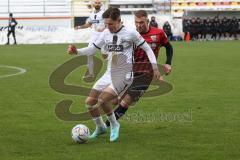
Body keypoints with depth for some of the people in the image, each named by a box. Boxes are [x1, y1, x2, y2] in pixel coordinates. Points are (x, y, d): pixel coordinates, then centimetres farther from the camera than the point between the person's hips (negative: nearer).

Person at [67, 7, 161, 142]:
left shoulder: (131, 33, -11)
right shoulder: (106, 34, 3)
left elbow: (147, 49, -2)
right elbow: (92, 49, 11)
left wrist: (155, 67, -8)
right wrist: (77, 51, -6)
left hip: (124, 76, -6)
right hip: (109, 74, 6)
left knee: (102, 99, -24)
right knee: (90, 102, 1)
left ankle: (114, 125, 1)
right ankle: (100, 128, 25)